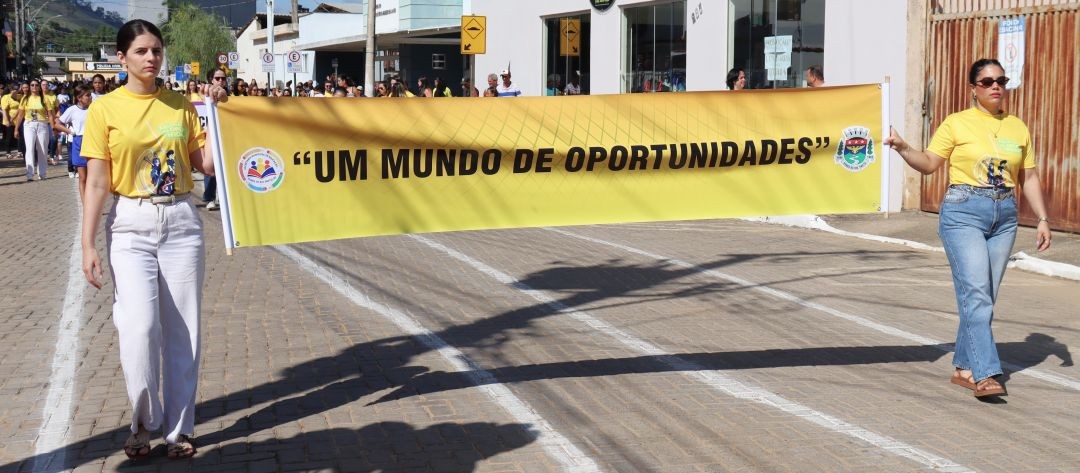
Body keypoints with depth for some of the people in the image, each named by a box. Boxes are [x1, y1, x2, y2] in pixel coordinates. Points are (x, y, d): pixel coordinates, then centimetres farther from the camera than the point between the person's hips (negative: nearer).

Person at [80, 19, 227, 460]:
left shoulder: (181, 105, 6)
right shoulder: (105, 109, -1)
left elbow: (208, 164, 3)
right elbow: (97, 183, -4)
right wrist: (88, 245, -8)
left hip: (181, 221, 2)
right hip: (130, 224, -2)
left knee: (181, 328, 4)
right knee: (138, 326, -14)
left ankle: (178, 427, 16)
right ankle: (144, 420, 7)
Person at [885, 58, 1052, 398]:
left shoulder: (1018, 128, 12)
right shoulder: (957, 123, 1)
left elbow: (1029, 177, 15)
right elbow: (929, 163, -2)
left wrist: (1042, 219, 9)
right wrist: (902, 148, -19)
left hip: (1004, 217, 5)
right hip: (964, 213, -5)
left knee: (985, 298, 6)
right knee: (976, 293, -14)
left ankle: (964, 368, 16)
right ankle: (985, 374, -16)